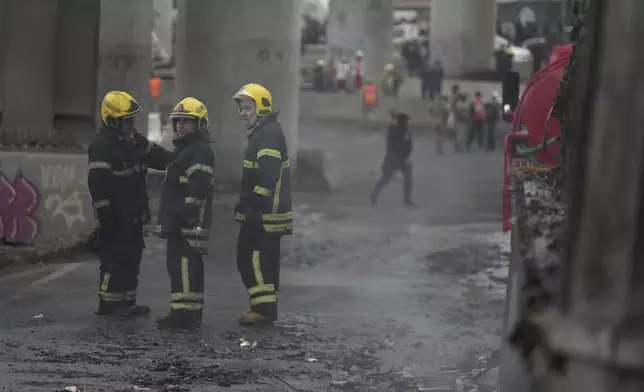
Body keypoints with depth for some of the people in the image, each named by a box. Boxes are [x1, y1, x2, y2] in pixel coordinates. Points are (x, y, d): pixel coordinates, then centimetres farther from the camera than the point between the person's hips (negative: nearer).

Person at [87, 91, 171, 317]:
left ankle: (127, 301, 20)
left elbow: (158, 157, 24)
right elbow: (98, 183, -22)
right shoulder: (102, 146, -17)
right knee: (115, 258, -7)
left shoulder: (134, 140, 12)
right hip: (116, 217, -10)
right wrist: (104, 213, -24)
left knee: (132, 257, 13)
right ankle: (108, 303, -1)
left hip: (134, 215, 10)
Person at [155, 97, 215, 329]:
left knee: (183, 265, -15)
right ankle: (192, 311, 20)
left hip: (189, 222, -11)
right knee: (190, 266, 14)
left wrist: (189, 213, -26)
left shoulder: (200, 151, -11)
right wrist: (169, 219, 29)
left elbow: (198, 186, -21)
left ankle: (183, 312, -19)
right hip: (179, 221, 11)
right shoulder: (184, 149, 24)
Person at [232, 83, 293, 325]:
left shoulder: (270, 134, -15)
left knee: (253, 258, -11)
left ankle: (264, 308, -10)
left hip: (265, 214, -11)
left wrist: (253, 206, -26)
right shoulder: (262, 133, 19)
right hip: (263, 213, 11)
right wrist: (246, 204, 22)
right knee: (265, 260, 14)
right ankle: (265, 307, 20)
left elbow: (267, 177, -24)